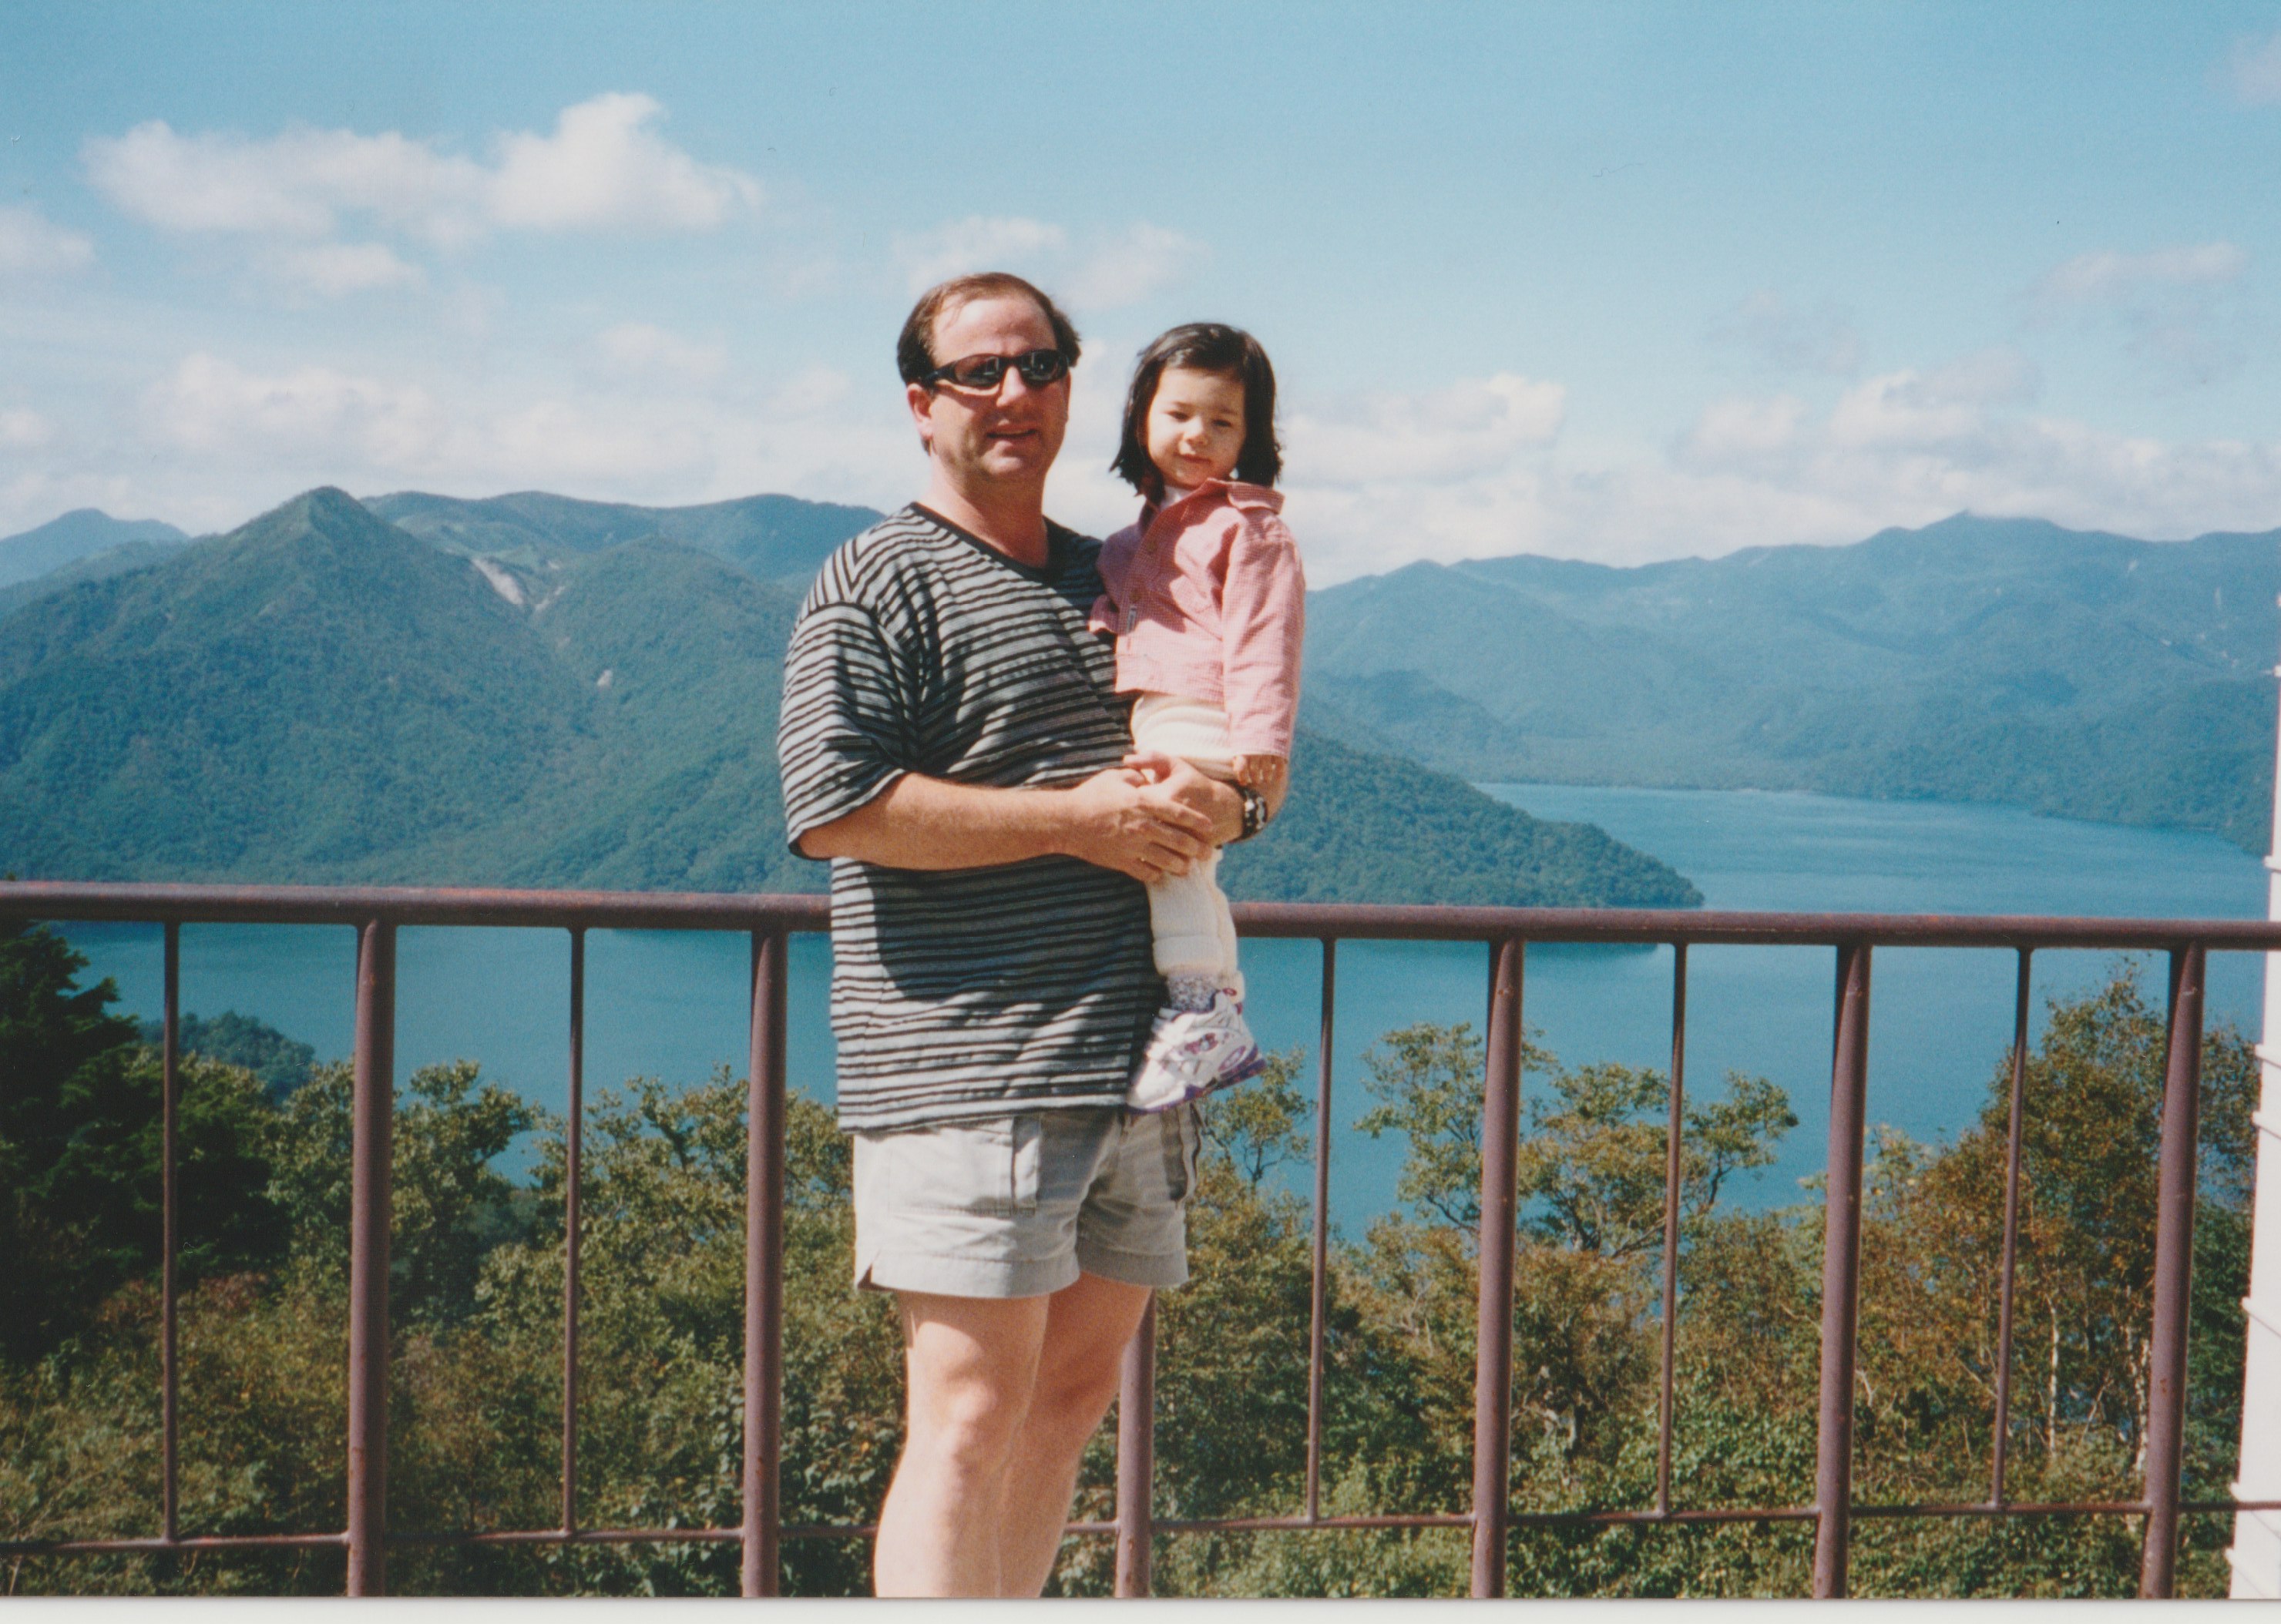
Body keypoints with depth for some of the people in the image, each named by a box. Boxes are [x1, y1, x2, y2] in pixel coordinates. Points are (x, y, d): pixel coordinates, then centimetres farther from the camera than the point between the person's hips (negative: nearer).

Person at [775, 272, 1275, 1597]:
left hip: (1138, 1057, 7)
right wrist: (1078, 818, -15)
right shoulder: (879, 584, -2)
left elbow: (1241, 757, 28)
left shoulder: (1117, 580, 20)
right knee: (972, 1411, -8)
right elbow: (834, 806, -15)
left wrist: (1210, 805, 2)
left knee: (1078, 1392, 13)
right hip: (969, 1071, -7)